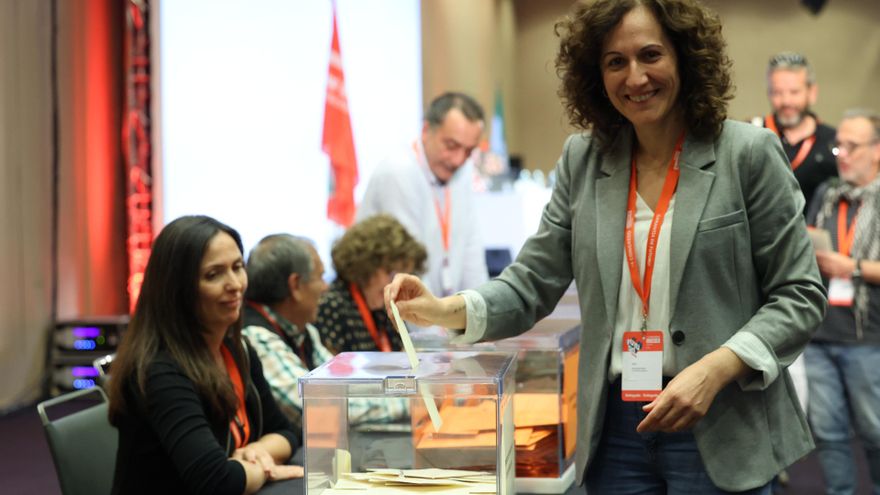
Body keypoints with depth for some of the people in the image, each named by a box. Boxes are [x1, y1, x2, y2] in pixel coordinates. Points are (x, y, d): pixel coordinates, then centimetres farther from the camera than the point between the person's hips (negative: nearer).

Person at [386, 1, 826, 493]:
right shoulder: (584, 159, 5)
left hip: (720, 433, -3)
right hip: (615, 430, 3)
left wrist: (714, 369, -19)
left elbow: (799, 295, -5)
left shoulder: (748, 153, -5)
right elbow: (532, 283, 6)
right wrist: (447, 310, -12)